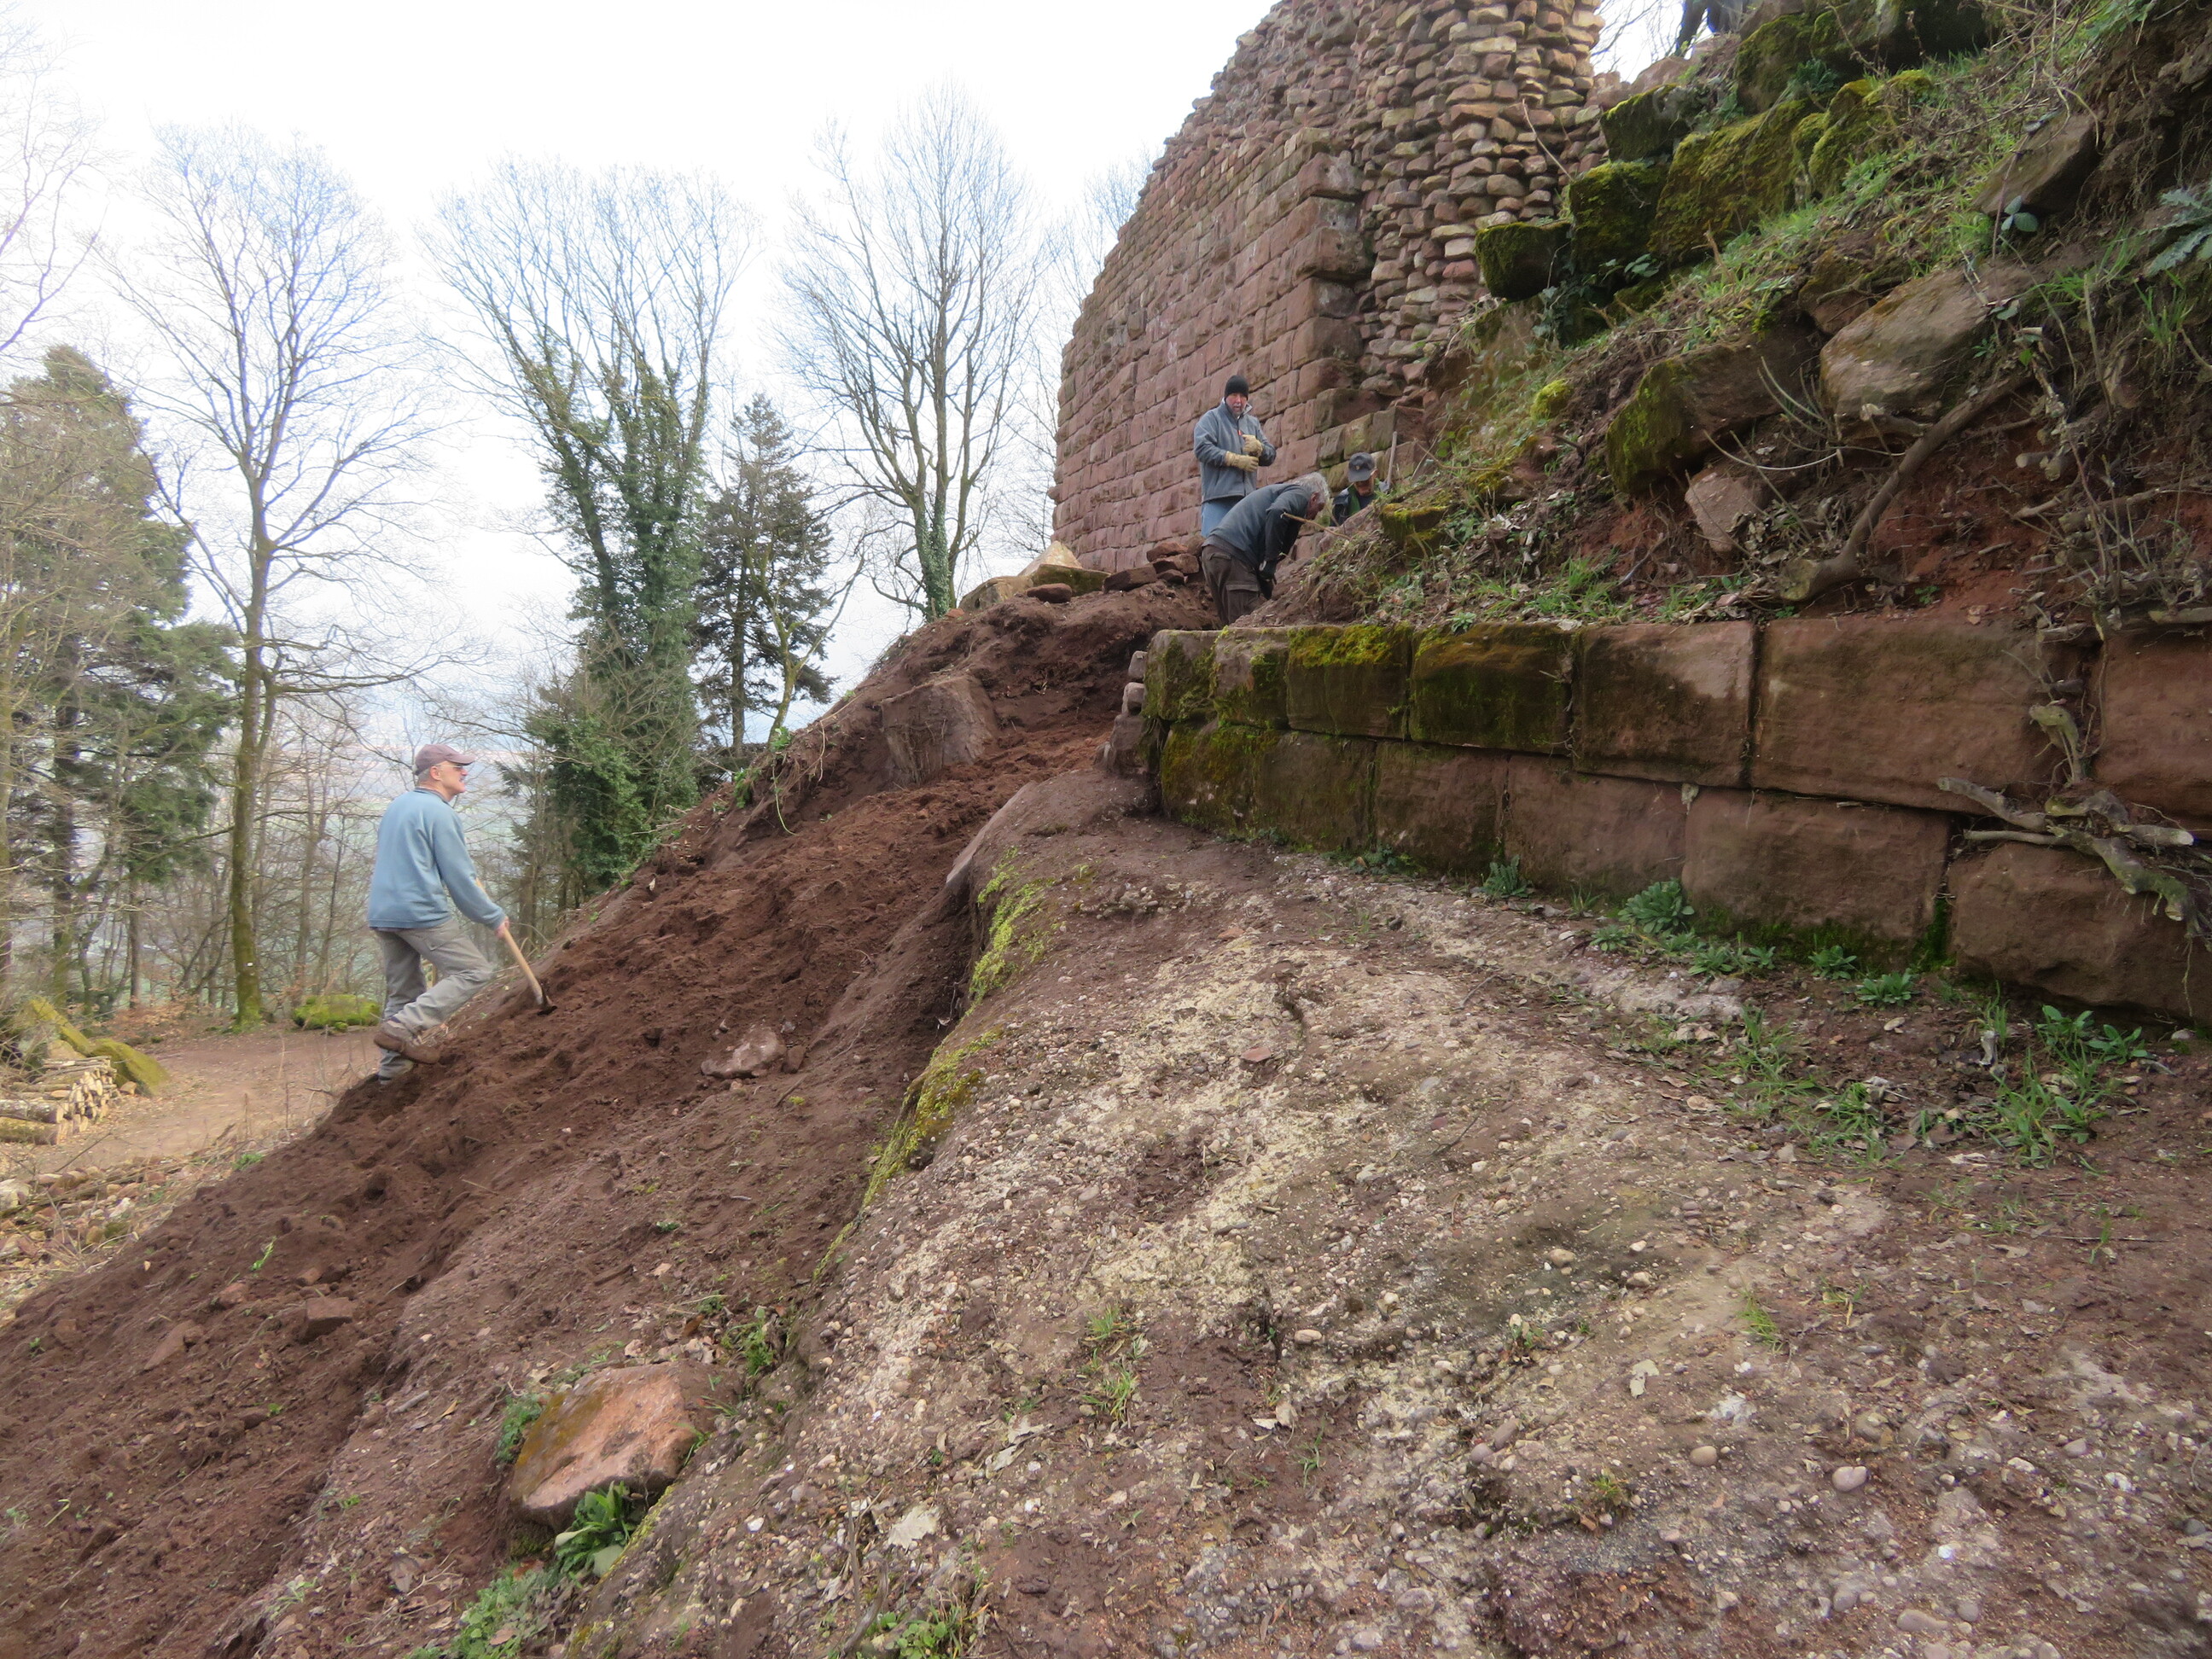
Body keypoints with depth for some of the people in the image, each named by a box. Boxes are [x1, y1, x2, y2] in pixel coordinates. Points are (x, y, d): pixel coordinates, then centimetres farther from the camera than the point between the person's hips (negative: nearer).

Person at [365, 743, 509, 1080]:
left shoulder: (396, 807, 19)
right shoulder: (439, 812, -9)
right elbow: (459, 878, -10)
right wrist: (495, 917, -1)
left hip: (382, 914, 9)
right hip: (422, 913, -9)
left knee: (402, 991, 15)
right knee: (474, 972, -4)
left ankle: (390, 1071, 13)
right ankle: (405, 1027, -16)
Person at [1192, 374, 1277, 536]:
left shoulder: (1252, 422, 24)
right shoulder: (1211, 418, 8)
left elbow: (1271, 456, 20)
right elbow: (1202, 448, -9)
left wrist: (1258, 448, -4)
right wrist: (1236, 460, -11)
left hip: (1247, 498, 5)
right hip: (1218, 498, -5)